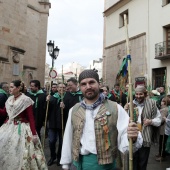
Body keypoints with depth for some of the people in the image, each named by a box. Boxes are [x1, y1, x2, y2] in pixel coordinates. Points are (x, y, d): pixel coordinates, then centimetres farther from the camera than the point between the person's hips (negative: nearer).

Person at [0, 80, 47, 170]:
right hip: (9, 127, 6)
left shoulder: (26, 100, -14)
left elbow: (31, 118, -15)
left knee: (20, 153, 2)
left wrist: (34, 134, -18)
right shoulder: (10, 99, 5)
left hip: (21, 128, -6)